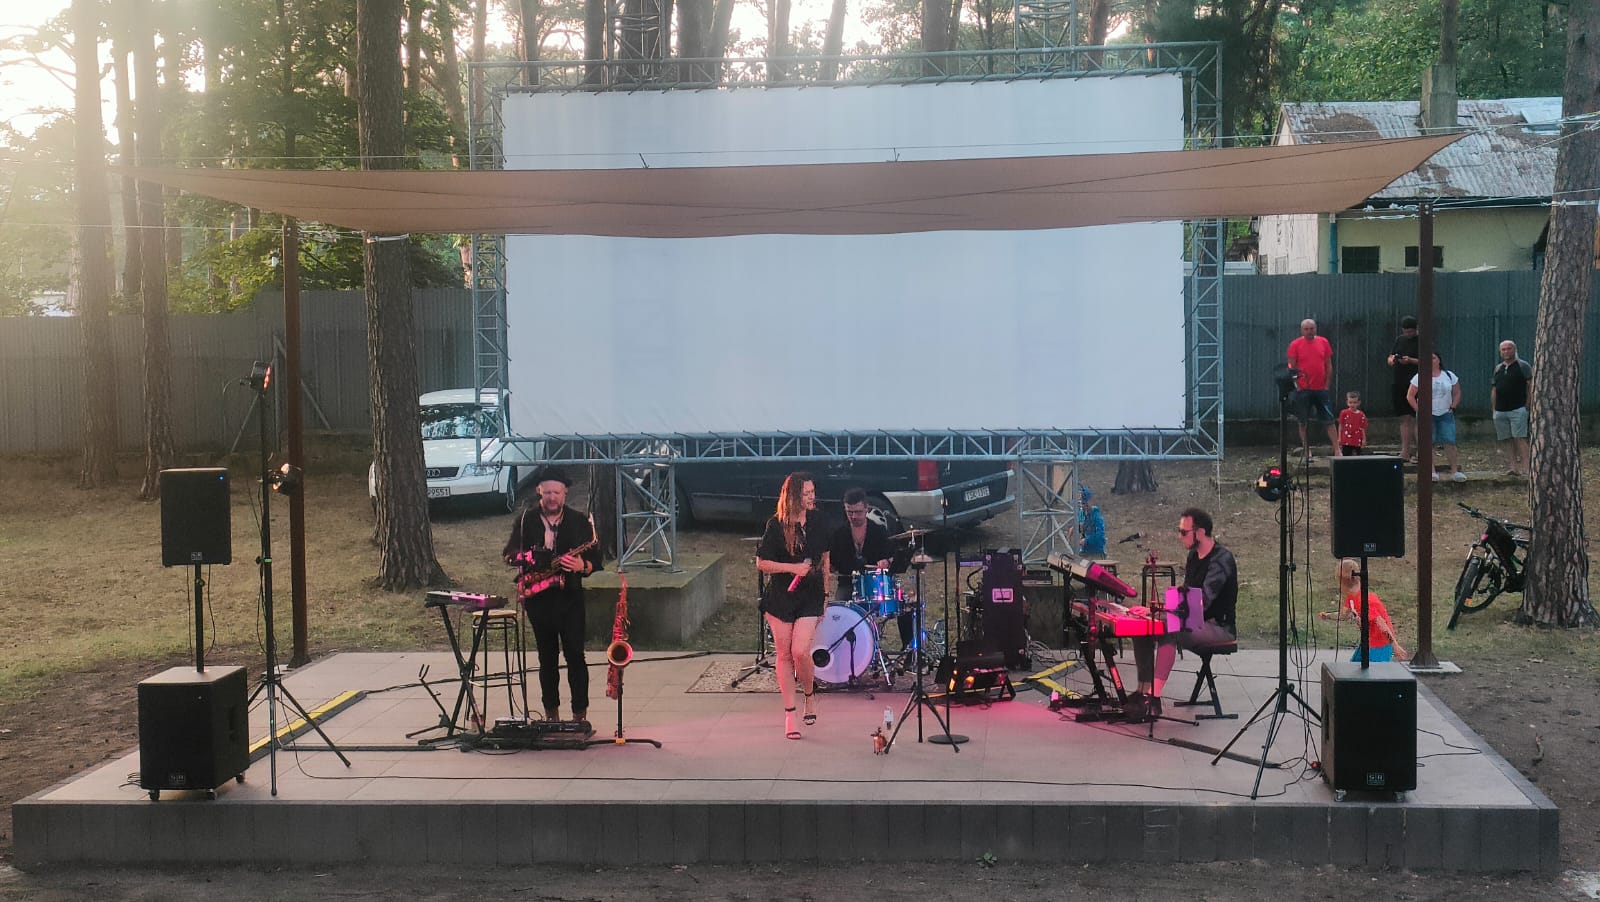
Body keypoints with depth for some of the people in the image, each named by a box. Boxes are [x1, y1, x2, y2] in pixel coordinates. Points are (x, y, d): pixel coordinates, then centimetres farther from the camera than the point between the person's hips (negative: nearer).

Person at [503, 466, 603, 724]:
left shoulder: (579, 522, 3)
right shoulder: (526, 521, 5)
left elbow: (595, 560, 4)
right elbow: (509, 554, 7)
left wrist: (582, 565, -18)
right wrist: (530, 557, -14)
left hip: (569, 596, -1)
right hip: (537, 598, 1)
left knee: (575, 655, -6)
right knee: (547, 657, 8)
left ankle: (580, 713, -1)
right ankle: (551, 713, 16)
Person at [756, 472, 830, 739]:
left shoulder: (816, 524, 4)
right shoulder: (776, 525, -7)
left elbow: (824, 559, 14)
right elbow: (761, 563, -7)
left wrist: (825, 594, 13)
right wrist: (793, 568, -18)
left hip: (810, 597, 1)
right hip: (780, 597, -1)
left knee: (800, 651, -13)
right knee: (784, 654, 4)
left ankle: (809, 697, 14)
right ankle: (789, 714, 13)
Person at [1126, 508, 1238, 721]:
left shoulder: (1221, 560, -19)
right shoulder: (1194, 556, 10)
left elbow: (1201, 602, -30)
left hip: (1219, 627, -9)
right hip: (1194, 622, 9)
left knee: (1169, 632, -34)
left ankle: (1154, 699, -36)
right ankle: (1144, 691, -8)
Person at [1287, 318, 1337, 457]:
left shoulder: (1323, 342, 6)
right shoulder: (1295, 345, -2)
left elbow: (1329, 365, 9)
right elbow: (1292, 367, -2)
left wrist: (1327, 384, 3)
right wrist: (1296, 384, -8)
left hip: (1321, 388, 2)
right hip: (1303, 389, -2)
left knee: (1329, 420, 2)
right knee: (1303, 422, 2)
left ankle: (1336, 450, 4)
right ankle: (1306, 450, 10)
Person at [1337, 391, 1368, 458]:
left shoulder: (1361, 415, 2)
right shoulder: (1344, 413, -2)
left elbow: (1363, 428, 5)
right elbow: (1341, 426, 1)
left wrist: (1364, 439, 2)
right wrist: (1339, 438, -2)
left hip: (1357, 441, 2)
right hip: (1346, 441, -2)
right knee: (1346, 457, 0)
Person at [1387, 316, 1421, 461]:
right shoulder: (1399, 340, 15)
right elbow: (1390, 358, 18)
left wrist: (1411, 361, -20)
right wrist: (1392, 360, -4)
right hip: (1399, 385, 6)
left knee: (1416, 419, -6)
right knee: (1404, 419, 5)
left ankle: (1415, 451, -4)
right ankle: (1405, 451, 6)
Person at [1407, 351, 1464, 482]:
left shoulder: (1449, 376, 7)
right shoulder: (1420, 377, 0)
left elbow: (1457, 393, 15)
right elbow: (1410, 395, 1)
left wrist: (1452, 407, 3)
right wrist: (1418, 410, -8)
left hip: (1446, 414, 1)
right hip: (1427, 414, -1)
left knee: (1450, 442, -6)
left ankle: (1455, 471, -2)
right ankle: (1432, 471, -4)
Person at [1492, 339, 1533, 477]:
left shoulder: (1523, 366, -1)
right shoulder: (1498, 368, 16)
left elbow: (1531, 385, -5)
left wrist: (1528, 405, -12)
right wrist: (1493, 409, 14)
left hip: (1518, 409, -6)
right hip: (1500, 411, 6)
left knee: (1519, 439, -13)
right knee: (1506, 440, 3)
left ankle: (1525, 468, -16)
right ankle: (1514, 467, 6)